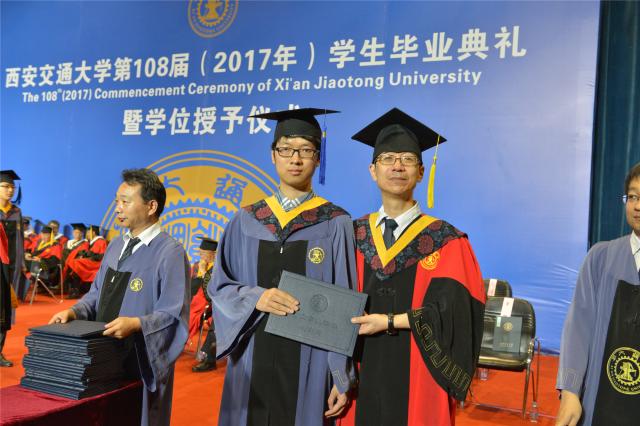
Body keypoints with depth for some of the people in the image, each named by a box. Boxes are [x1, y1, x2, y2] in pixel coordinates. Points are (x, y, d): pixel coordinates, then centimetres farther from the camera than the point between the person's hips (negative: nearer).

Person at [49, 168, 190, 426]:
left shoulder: (171, 252, -15)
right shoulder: (116, 245, 10)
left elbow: (174, 315, -18)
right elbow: (97, 292, 15)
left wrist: (136, 324, -32)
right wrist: (73, 312, -3)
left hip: (141, 361, -7)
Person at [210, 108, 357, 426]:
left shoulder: (336, 224, -2)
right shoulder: (246, 221, 6)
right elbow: (219, 286, 6)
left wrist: (342, 378, -7)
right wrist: (255, 297, -15)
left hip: (309, 365, -2)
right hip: (252, 362, 2)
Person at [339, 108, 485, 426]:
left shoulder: (447, 243, -5)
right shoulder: (354, 235, 4)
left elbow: (451, 313, -13)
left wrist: (390, 321, -19)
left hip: (417, 382, -2)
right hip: (363, 381, 3)